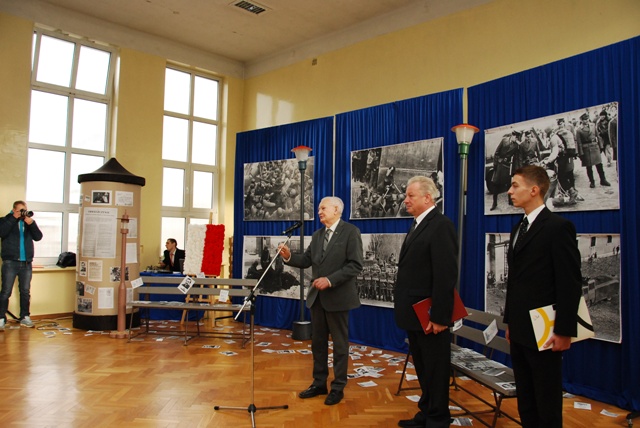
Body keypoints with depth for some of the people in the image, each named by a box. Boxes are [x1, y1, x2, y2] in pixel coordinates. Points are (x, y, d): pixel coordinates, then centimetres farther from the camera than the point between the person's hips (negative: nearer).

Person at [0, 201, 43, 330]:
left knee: (25, 292, 6)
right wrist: (14, 218, -12)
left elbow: (38, 237, 2)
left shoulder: (30, 222, 16)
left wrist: (31, 223, -10)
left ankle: (25, 317, 13)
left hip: (26, 263, 3)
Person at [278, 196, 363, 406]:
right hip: (317, 296, 7)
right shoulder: (317, 235, 11)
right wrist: (289, 257, -11)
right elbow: (307, 261, 7)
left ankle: (338, 387, 20)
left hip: (338, 297, -7)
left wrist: (330, 280, -22)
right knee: (318, 342, 14)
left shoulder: (351, 231, -10)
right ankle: (319, 383, 28)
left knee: (339, 344, 6)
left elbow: (355, 265, -17)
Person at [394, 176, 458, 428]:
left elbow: (446, 275, -23)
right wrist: (404, 308, 13)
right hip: (414, 314, 9)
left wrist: (439, 316, -23)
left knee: (435, 370, 7)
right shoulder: (418, 226, 13)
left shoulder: (441, 226, -17)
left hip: (429, 316, -9)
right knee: (423, 368, 21)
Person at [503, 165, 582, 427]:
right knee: (525, 401, 16)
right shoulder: (519, 228, 14)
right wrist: (510, 322, 16)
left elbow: (570, 284, -14)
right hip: (519, 331, 8)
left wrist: (564, 331, -15)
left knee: (547, 405, 5)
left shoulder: (558, 227, -11)